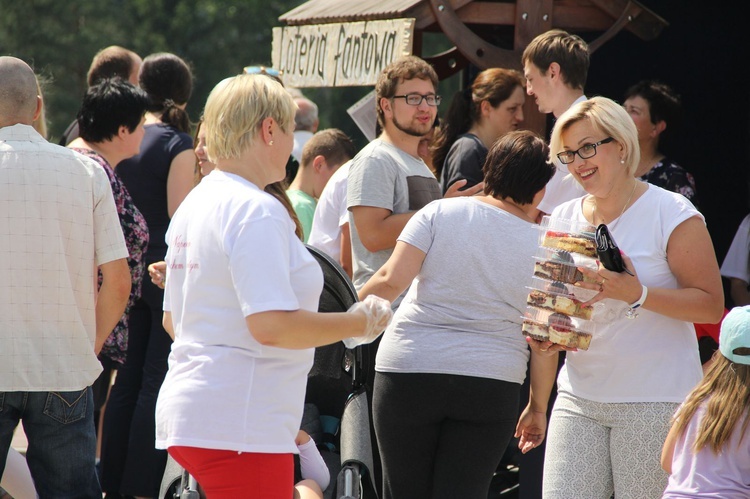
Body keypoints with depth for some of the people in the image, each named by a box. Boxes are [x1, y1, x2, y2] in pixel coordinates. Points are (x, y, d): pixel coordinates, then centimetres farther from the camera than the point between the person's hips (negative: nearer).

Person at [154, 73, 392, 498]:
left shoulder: (193, 205, 14)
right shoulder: (257, 211, -15)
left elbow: (173, 319, 20)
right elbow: (271, 325, -23)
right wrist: (357, 323, -11)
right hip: (241, 426, -10)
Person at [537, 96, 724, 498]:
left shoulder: (670, 213, -6)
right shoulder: (564, 217, 11)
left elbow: (711, 305, -10)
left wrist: (636, 293, -21)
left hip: (655, 401, -5)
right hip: (579, 396, 5)